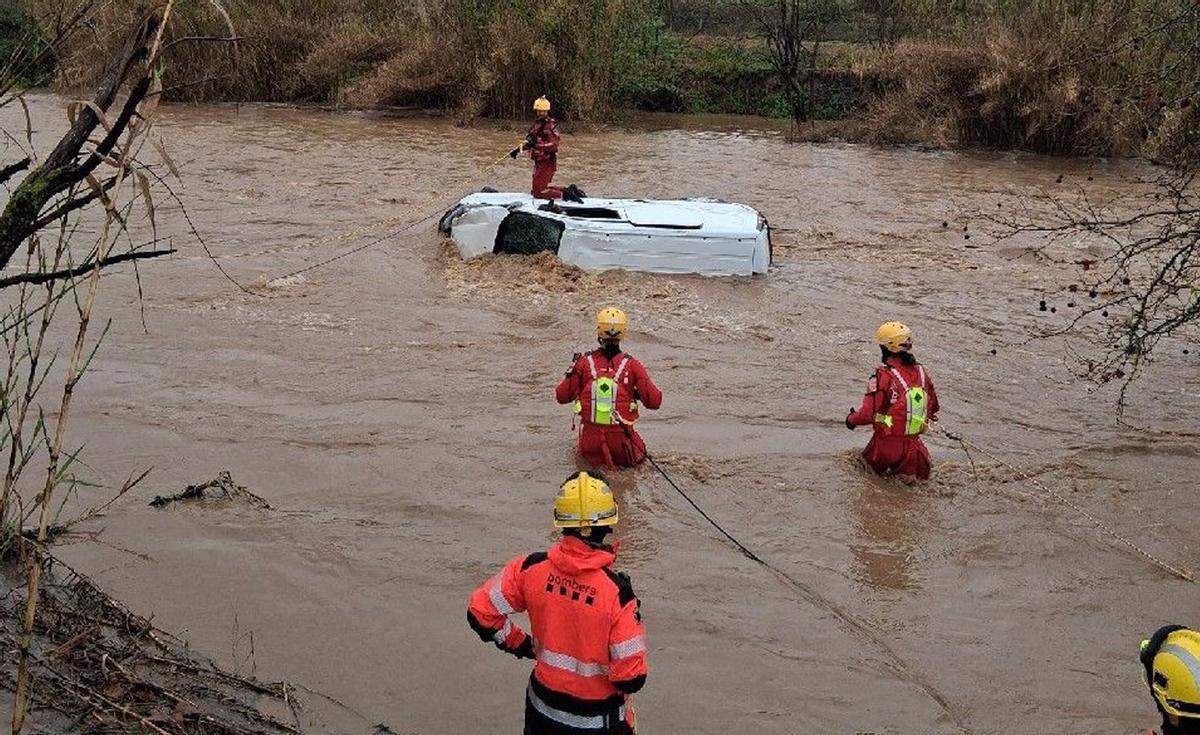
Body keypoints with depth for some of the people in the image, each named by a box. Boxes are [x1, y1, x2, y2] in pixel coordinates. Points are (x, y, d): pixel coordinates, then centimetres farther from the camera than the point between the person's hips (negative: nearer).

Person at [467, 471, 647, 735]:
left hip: (542, 713, 3)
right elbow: (630, 677, -23)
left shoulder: (531, 569, -16)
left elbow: (481, 614, -6)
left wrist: (519, 644, 8)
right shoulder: (616, 591, -27)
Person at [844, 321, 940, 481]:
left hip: (887, 445, -5)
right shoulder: (921, 371, 0)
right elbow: (933, 407, 12)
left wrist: (851, 419, 2)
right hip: (914, 443, 5)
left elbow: (868, 414, -18)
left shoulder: (884, 375, -19)